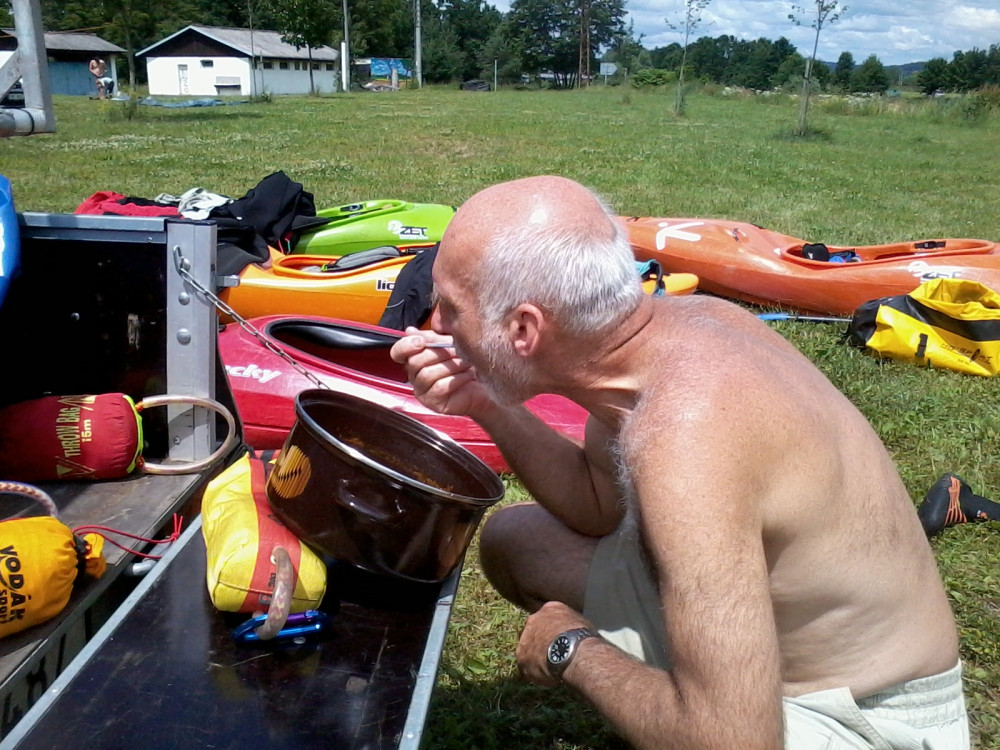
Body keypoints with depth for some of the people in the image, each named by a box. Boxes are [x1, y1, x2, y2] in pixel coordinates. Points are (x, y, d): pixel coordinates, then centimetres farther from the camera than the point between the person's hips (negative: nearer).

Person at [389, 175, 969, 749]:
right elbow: (601, 504, 6)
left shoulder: (685, 439, -37)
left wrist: (572, 649, -19)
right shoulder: (676, 319, -11)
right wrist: (486, 405, -8)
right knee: (514, 541, 11)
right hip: (772, 602, 8)